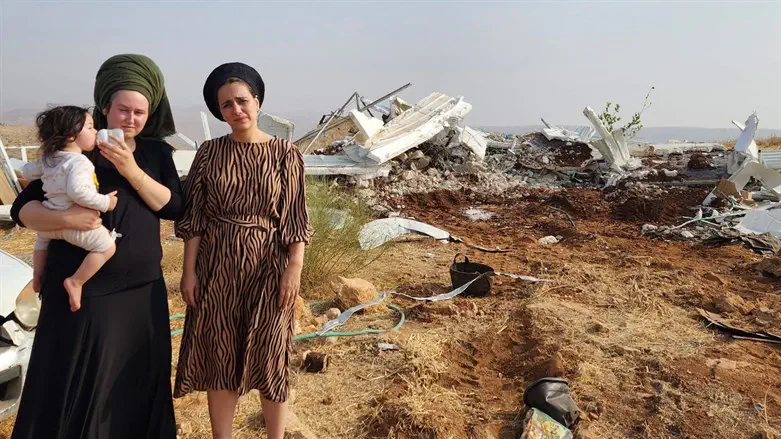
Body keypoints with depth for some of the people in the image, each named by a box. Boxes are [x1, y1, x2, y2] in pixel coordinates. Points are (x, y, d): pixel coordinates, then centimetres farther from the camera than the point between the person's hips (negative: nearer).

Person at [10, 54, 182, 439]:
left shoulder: (156, 152, 5)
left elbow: (174, 207, -6)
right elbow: (22, 208, -5)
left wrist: (131, 170, -18)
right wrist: (65, 218, -25)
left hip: (143, 290, 3)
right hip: (83, 291, -2)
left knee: (138, 385, 10)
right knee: (75, 387, 3)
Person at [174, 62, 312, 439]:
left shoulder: (285, 153, -3)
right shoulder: (209, 152, 2)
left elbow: (295, 218, -4)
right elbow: (193, 217, 3)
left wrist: (294, 269, -10)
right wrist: (189, 270, -1)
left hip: (266, 267, -2)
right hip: (216, 267, 2)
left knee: (269, 358, 8)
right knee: (219, 358, 11)